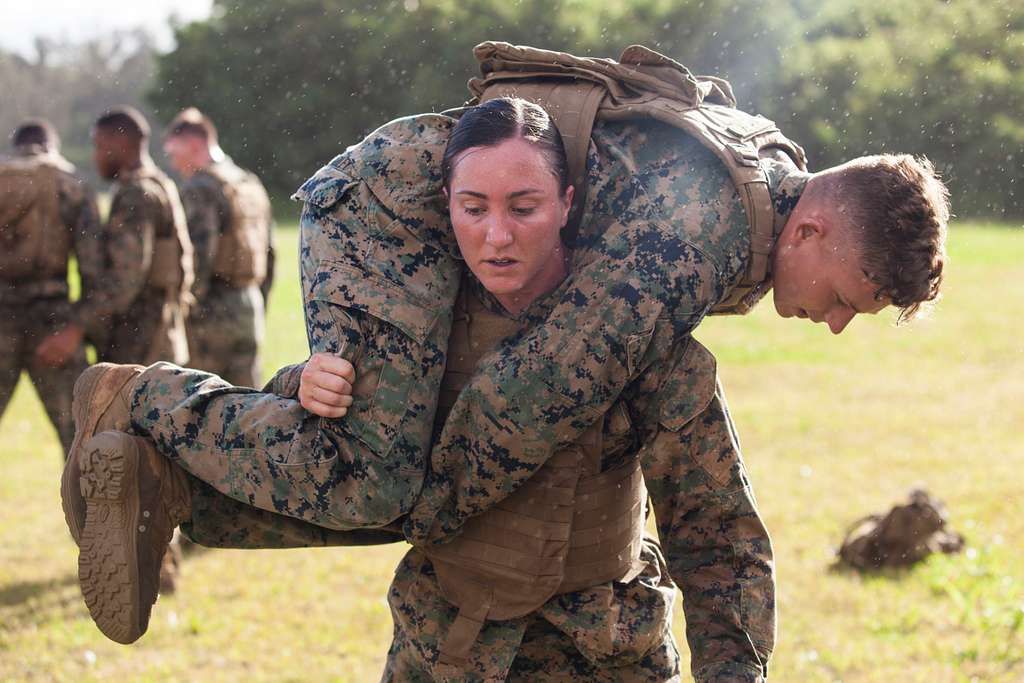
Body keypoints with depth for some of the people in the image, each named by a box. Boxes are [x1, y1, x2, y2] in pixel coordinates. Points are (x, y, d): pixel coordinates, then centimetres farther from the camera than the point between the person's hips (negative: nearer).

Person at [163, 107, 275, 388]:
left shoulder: (200, 188, -12)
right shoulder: (253, 186, 15)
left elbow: (199, 253, -21)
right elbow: (267, 256, 18)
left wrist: (187, 309, -16)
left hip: (210, 312, -8)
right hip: (249, 309, 8)